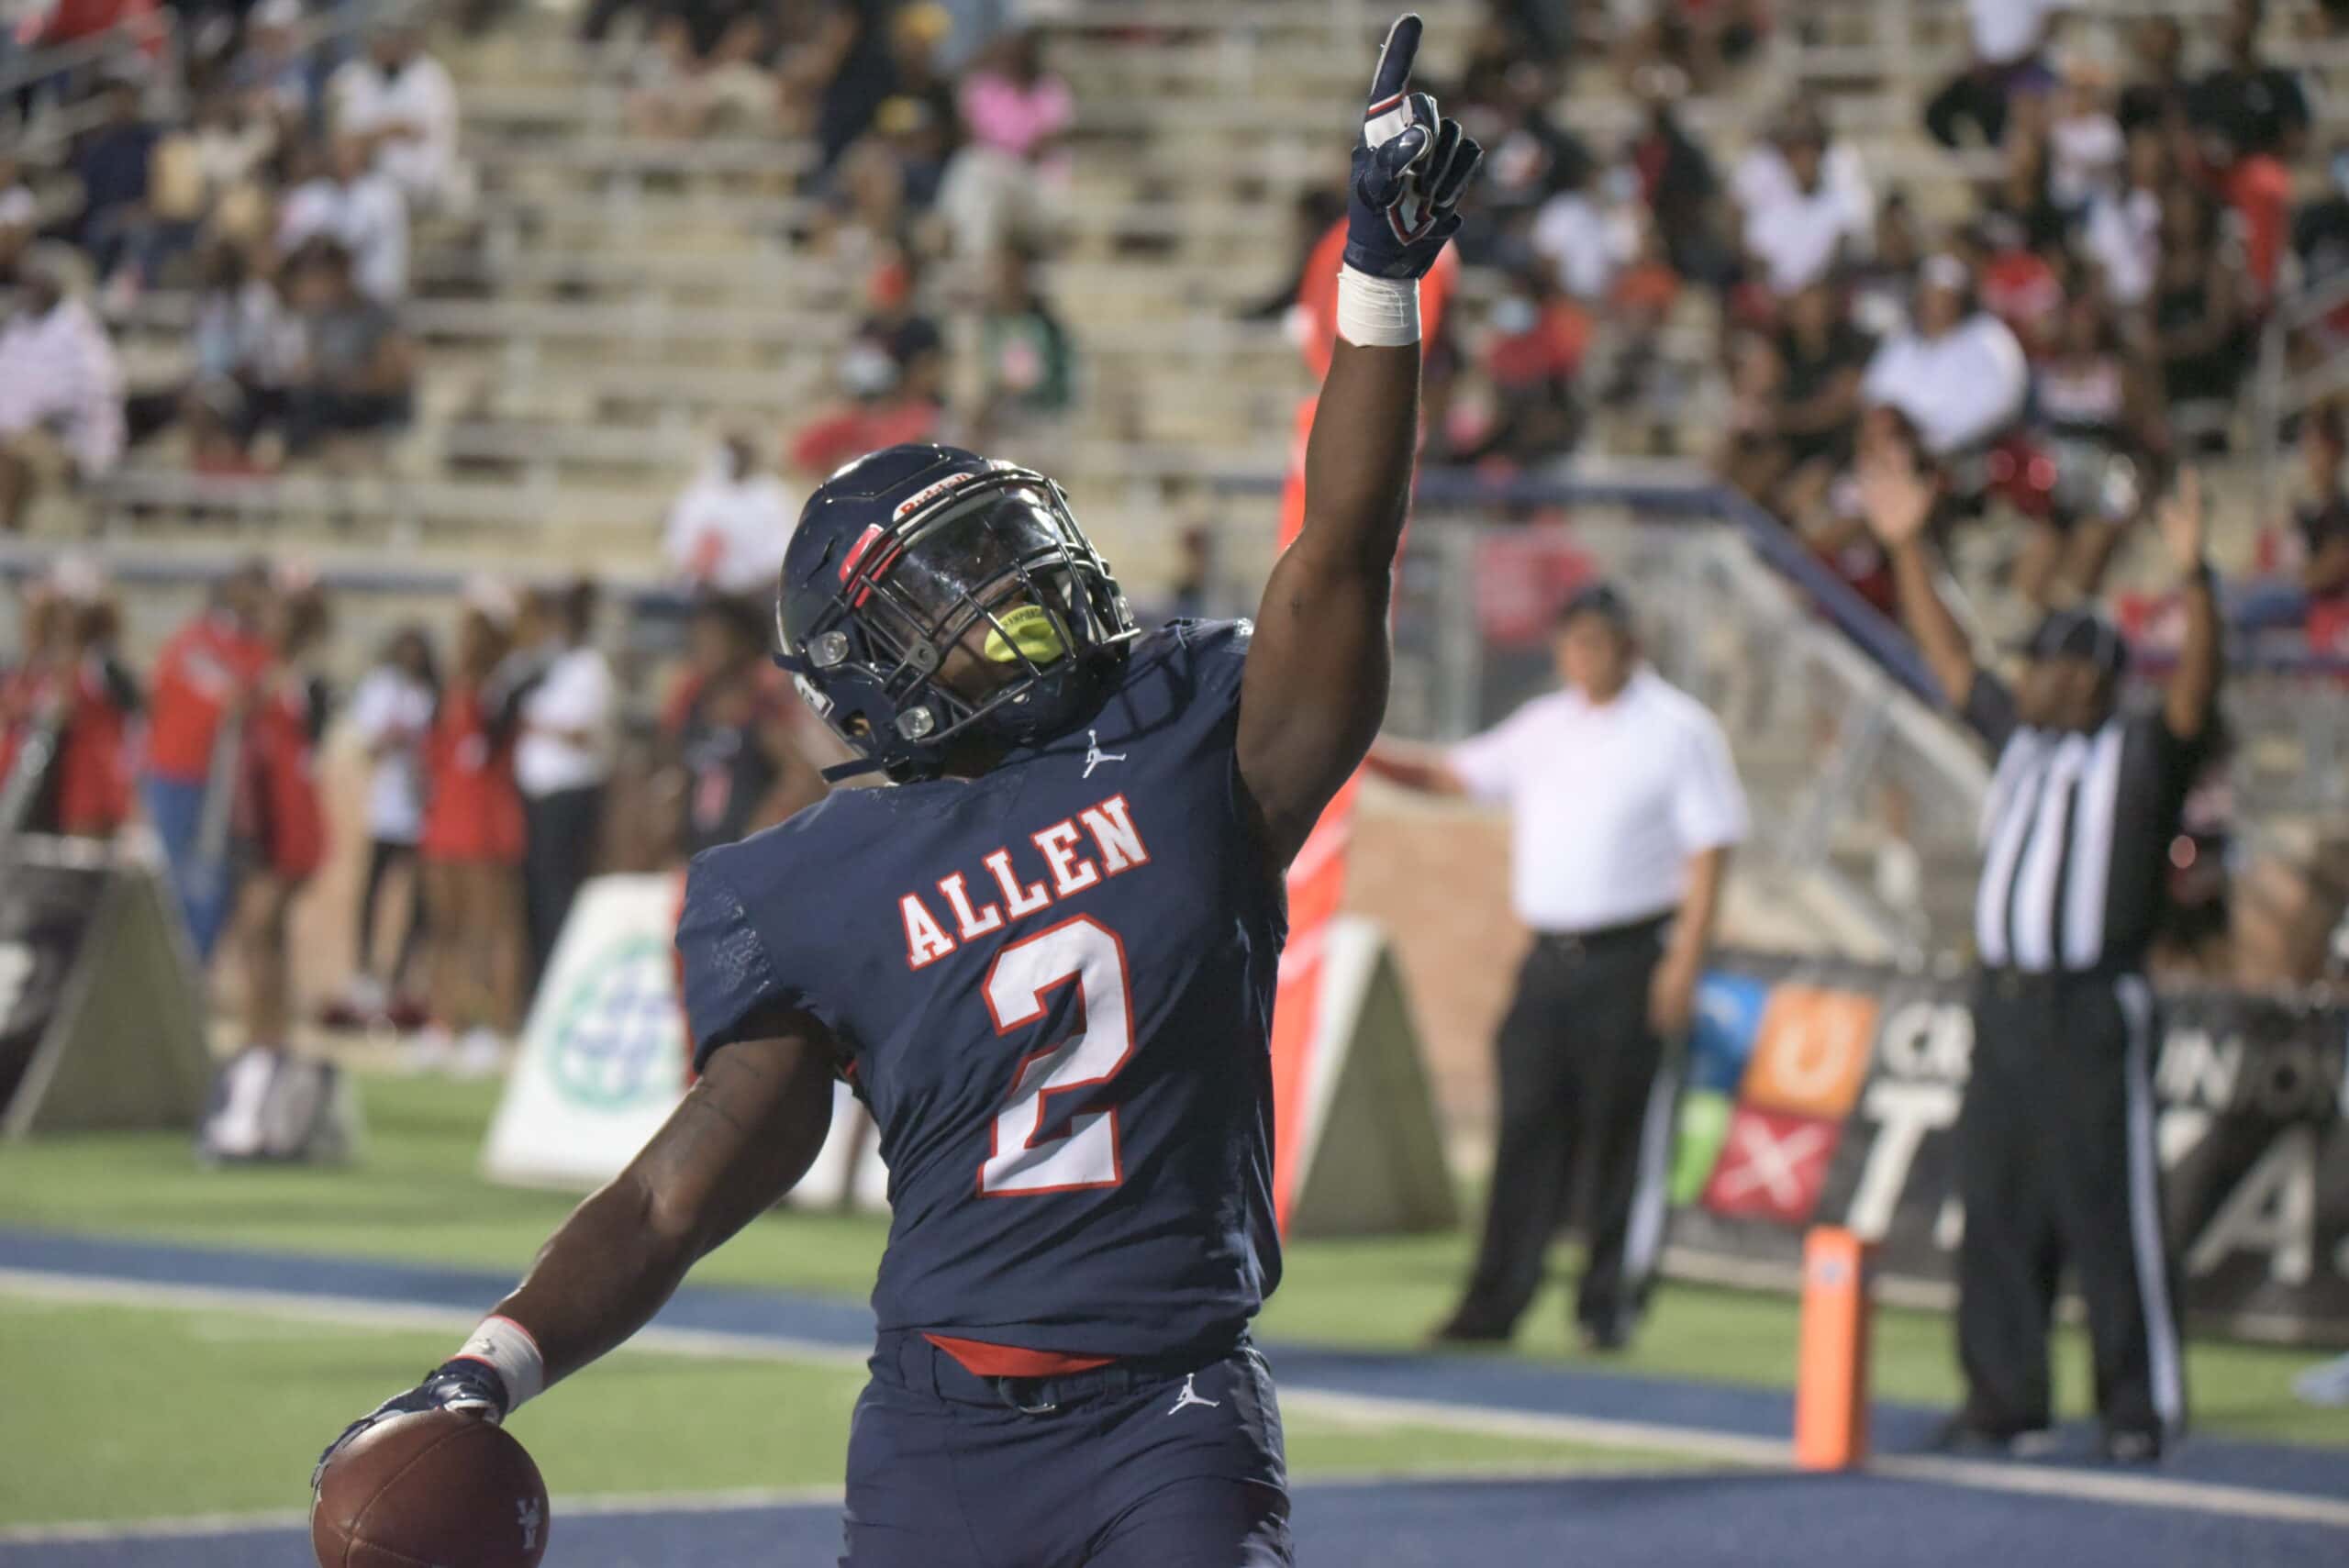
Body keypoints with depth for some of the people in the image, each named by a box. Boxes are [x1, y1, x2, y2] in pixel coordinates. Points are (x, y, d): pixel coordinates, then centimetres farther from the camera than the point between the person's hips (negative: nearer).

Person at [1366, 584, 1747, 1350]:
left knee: (1626, 1137, -4)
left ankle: (1611, 1304, 2)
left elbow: (1707, 851, -6)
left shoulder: (1678, 730, -3)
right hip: (1548, 962, 5)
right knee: (1528, 1134, 4)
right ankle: (1495, 1305, 6)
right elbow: (1454, 775, 21)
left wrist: (1684, 963, -14)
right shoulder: (1544, 726, 15)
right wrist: (1364, 756, 4)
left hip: (1631, 963, -5)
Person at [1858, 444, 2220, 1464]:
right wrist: (1905, 548, 19)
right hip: (2004, 1005, 7)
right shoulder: (2020, 738, 16)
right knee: (1996, 1210, 8)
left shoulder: (2142, 754, -2)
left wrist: (2193, 580, -32)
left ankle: (2143, 1408, -1)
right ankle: (2004, 1401, 15)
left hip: (2093, 1015, -7)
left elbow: (2196, 695, -18)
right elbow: (1948, 657, 22)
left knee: (2111, 1214, -6)